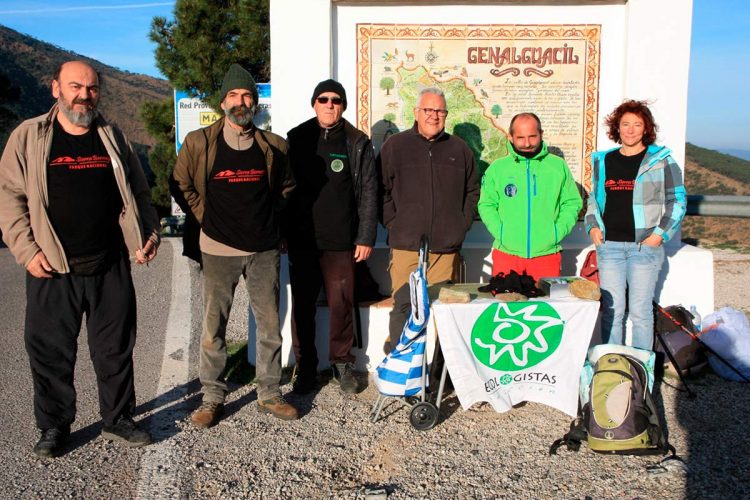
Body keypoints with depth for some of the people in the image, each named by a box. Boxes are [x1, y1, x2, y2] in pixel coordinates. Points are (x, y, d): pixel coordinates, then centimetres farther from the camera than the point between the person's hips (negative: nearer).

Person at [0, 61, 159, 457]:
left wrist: (149, 234, 5)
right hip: (52, 269, -2)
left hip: (111, 267, 2)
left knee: (116, 349, 10)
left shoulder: (113, 138, 11)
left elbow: (138, 194, 17)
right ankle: (54, 427, 24)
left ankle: (118, 419, 25)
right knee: (51, 352, 7)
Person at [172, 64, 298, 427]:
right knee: (213, 329, 4)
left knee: (270, 326, 8)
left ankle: (269, 394, 23)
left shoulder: (274, 146, 4)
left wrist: (268, 218, 11)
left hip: (264, 250, 2)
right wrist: (206, 217, 4)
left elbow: (286, 187, 19)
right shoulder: (199, 143, -2)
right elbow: (182, 184, 10)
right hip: (218, 250, -2)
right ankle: (212, 398, 19)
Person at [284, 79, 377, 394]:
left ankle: (342, 363, 19)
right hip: (301, 239, 1)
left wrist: (365, 238, -3)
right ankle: (305, 367, 19)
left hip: (340, 241, -1)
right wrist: (281, 232, 2)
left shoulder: (358, 143, 5)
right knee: (302, 306, 7)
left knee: (341, 305, 2)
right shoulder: (296, 139, 8)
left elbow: (368, 194, 2)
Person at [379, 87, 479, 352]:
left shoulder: (459, 149, 14)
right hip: (406, 246, -2)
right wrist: (393, 224, -2)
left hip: (447, 248, 2)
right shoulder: (395, 146, 7)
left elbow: (473, 191, 21)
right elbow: (381, 190, 6)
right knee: (403, 307, -4)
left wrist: (462, 225, 10)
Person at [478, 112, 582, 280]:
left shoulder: (558, 166, 5)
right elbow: (486, 205, 7)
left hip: (546, 252, 0)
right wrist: (500, 232, -6)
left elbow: (572, 203, 9)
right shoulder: (497, 168, 5)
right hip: (506, 252, 0)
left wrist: (557, 233, -3)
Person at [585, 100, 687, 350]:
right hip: (608, 245, 3)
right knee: (611, 309, 7)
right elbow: (593, 198, 21)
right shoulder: (603, 161, 12)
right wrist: (592, 226, 6)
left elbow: (677, 200, 3)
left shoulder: (661, 160, 1)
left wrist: (660, 234, -7)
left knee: (641, 310, 1)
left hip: (645, 245, -3)